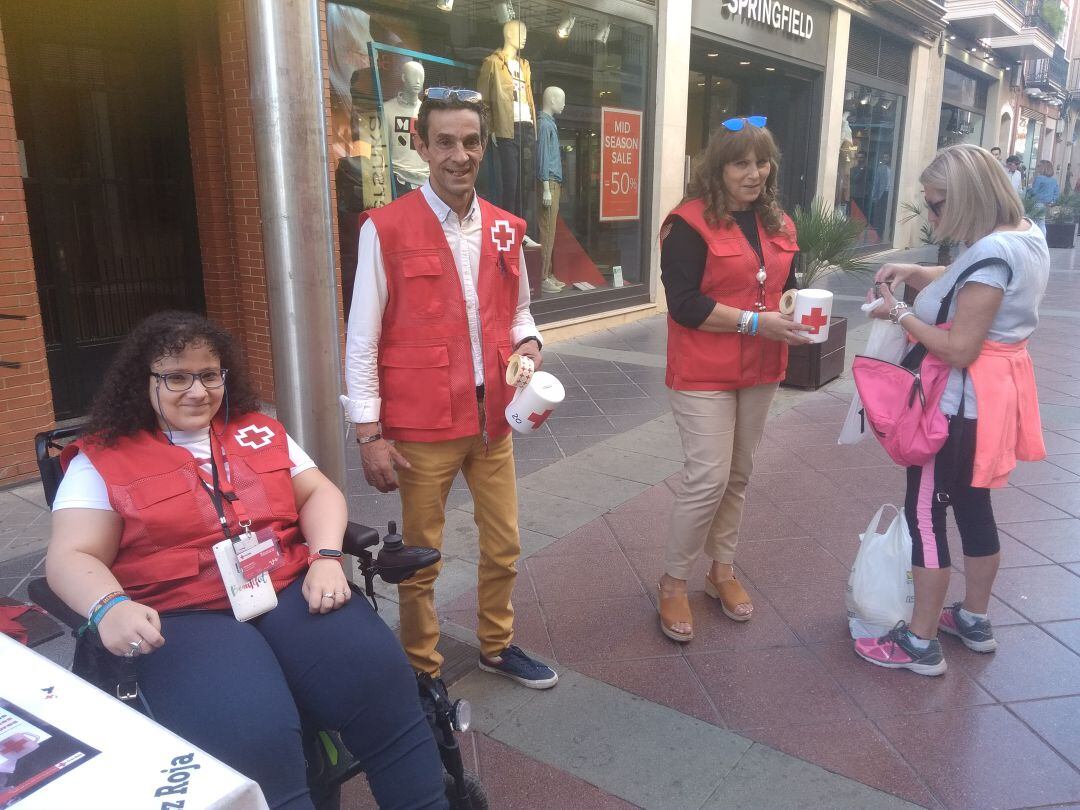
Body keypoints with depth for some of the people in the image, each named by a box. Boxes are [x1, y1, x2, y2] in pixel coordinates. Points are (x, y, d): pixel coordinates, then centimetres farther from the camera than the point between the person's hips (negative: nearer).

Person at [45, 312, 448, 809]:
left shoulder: (260, 431, 17)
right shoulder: (101, 461, 7)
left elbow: (319, 492, 14)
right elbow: (70, 558, 0)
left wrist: (326, 558, -7)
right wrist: (109, 607, -23)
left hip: (290, 590, 3)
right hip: (183, 615, -3)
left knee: (381, 683, -21)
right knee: (254, 738, -33)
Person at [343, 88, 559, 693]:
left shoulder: (504, 229, 6)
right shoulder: (386, 229, -9)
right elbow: (362, 340, -8)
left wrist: (528, 342, -3)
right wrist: (370, 434, -10)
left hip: (493, 417, 5)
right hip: (422, 426, -5)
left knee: (504, 546, 17)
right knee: (422, 558, 10)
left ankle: (497, 645, 41)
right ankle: (424, 671, 32)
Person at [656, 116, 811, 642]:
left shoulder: (778, 225, 10)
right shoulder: (690, 223, -12)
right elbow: (684, 303, -19)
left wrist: (796, 312, -2)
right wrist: (754, 322, -23)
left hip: (760, 372, 7)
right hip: (704, 375, -7)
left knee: (738, 475, 14)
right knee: (708, 479, -8)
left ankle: (721, 570, 31)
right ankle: (673, 583, 13)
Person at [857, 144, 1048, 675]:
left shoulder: (991, 253, -23)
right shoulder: (1026, 235, 7)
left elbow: (959, 349, -25)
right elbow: (968, 287, 19)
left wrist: (899, 315, -15)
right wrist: (913, 273, 2)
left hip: (962, 404, -10)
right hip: (994, 394, 10)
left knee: (925, 515, -1)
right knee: (973, 507, 20)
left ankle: (920, 644, 9)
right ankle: (974, 620, 35)